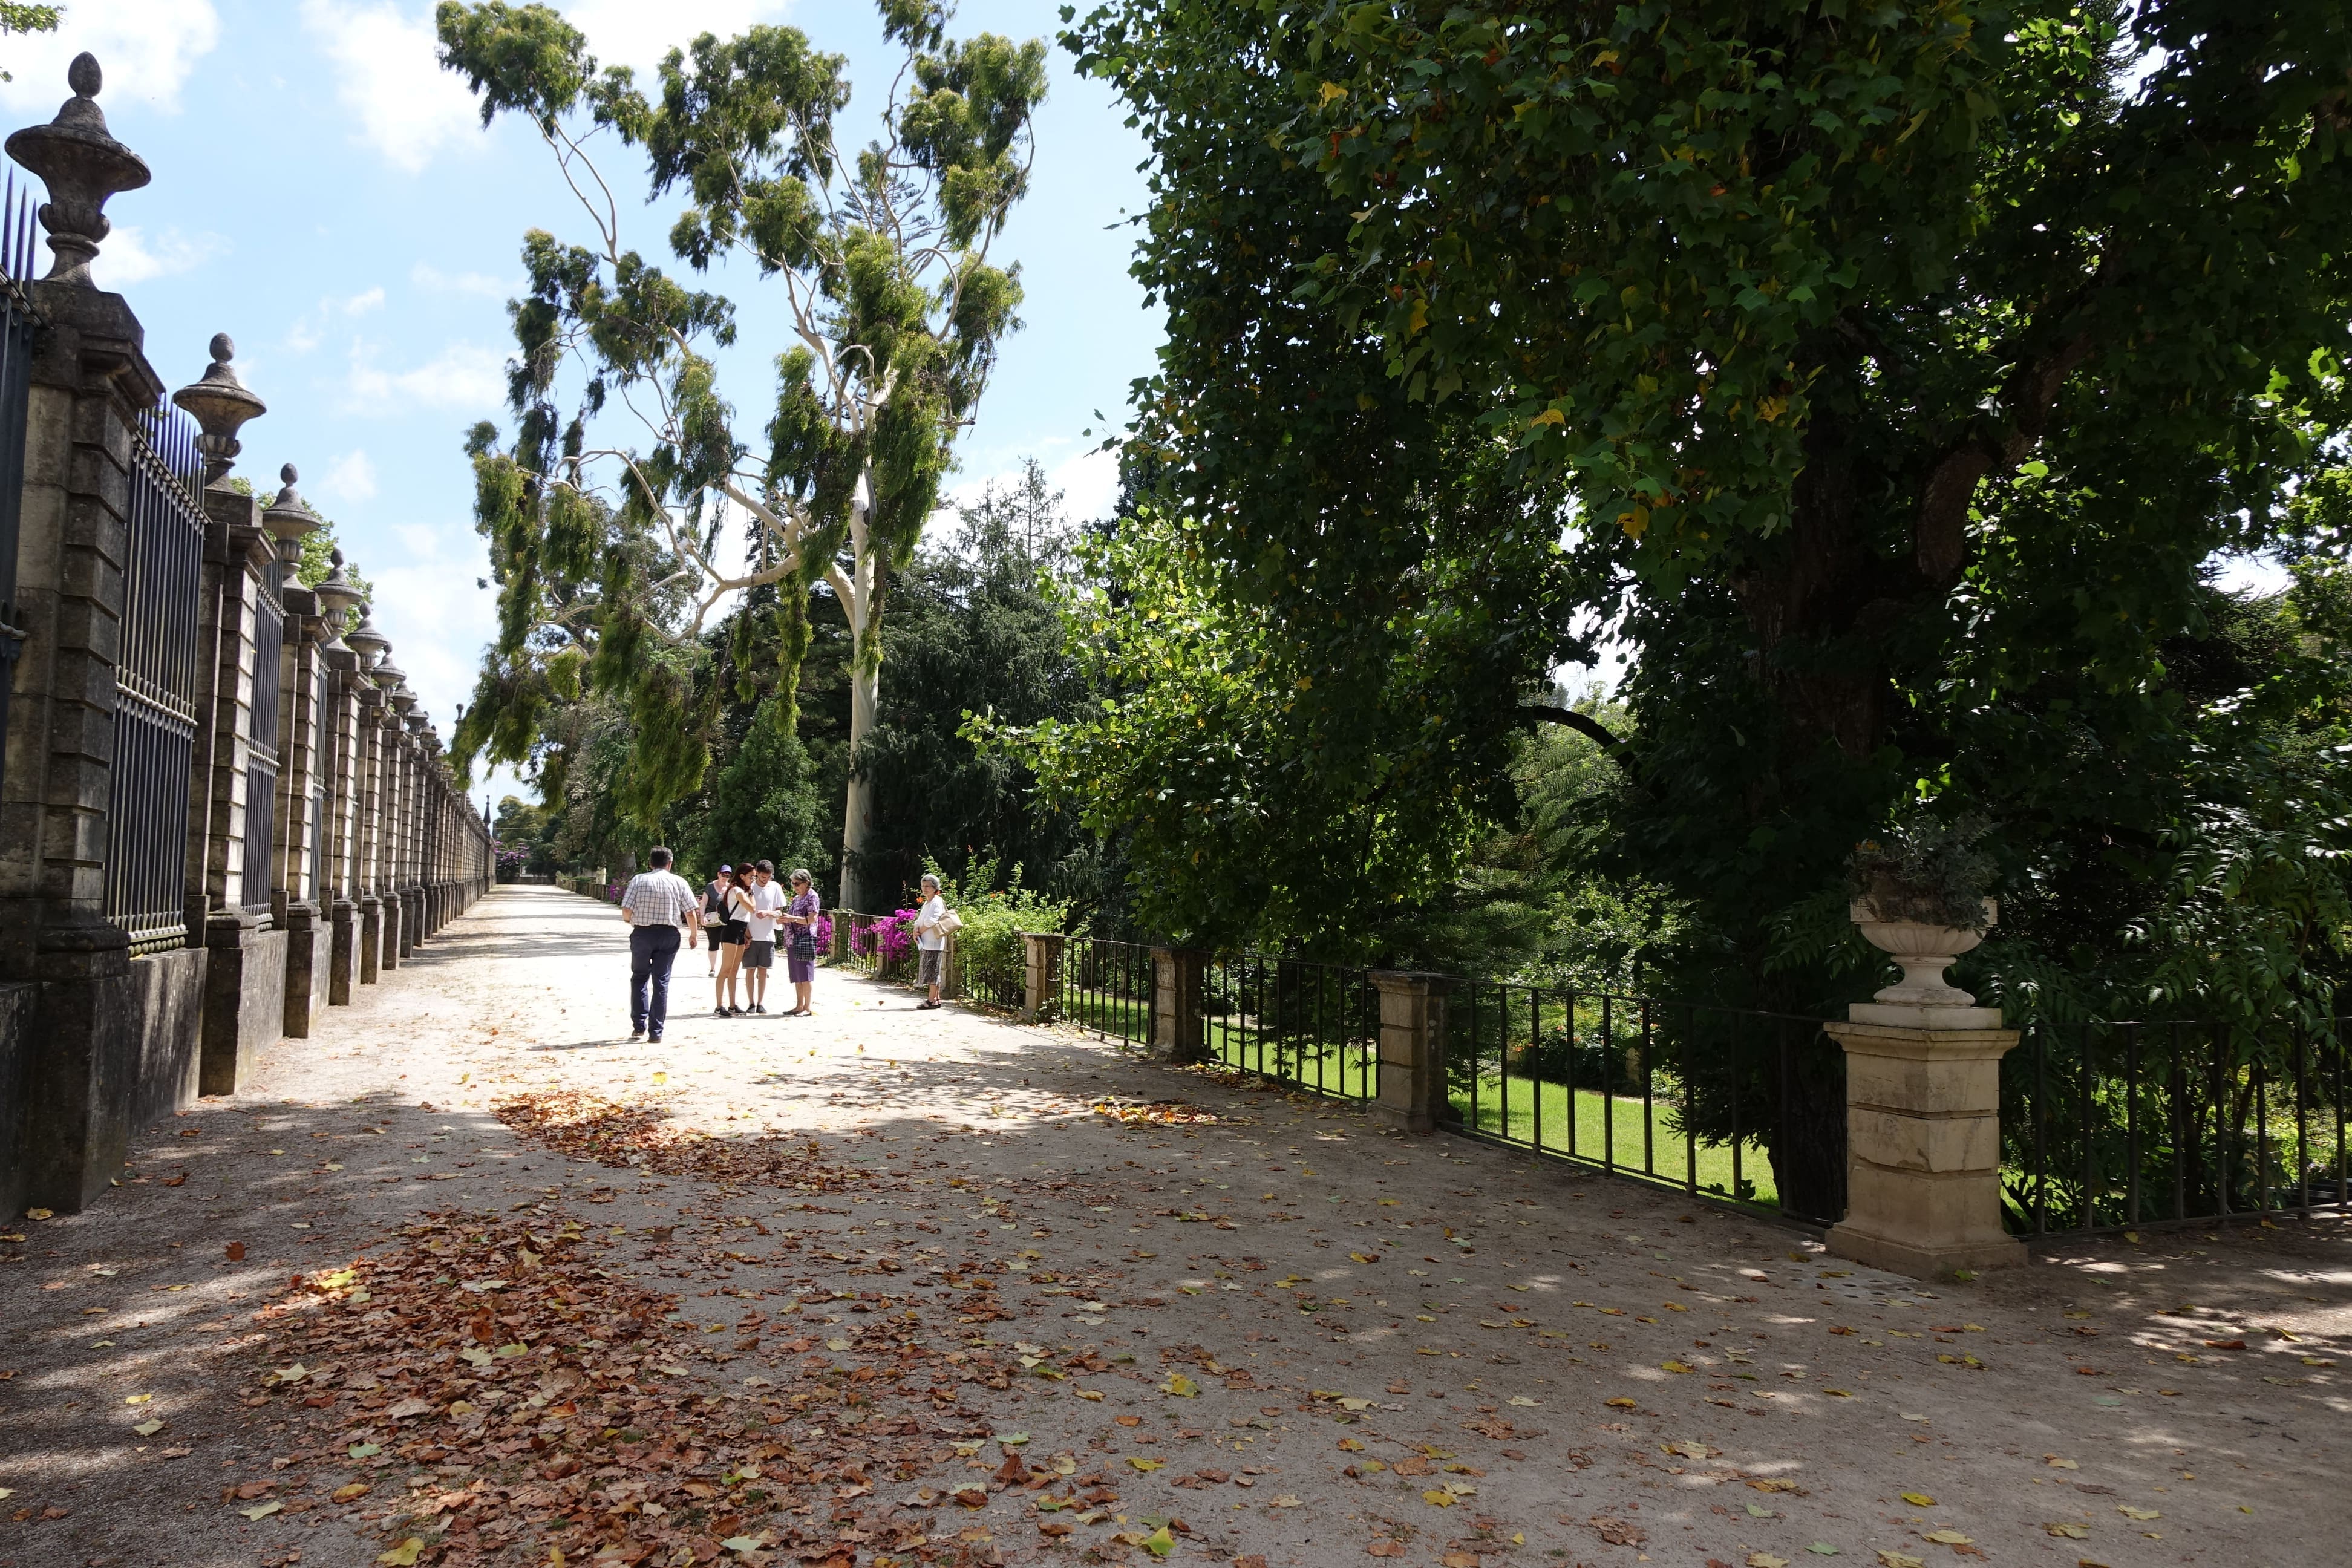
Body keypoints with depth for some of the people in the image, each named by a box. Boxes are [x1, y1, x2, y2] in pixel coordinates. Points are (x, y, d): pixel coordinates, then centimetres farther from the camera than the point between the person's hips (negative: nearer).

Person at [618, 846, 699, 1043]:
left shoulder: (638, 880, -1)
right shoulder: (678, 882, 1)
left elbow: (626, 911, -7)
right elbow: (691, 912, -1)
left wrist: (633, 921, 15)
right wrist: (694, 934, 13)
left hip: (642, 933, 0)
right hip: (669, 935, 0)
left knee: (639, 978, 17)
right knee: (661, 983, 5)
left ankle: (639, 1025, 12)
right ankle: (656, 1032, 5)